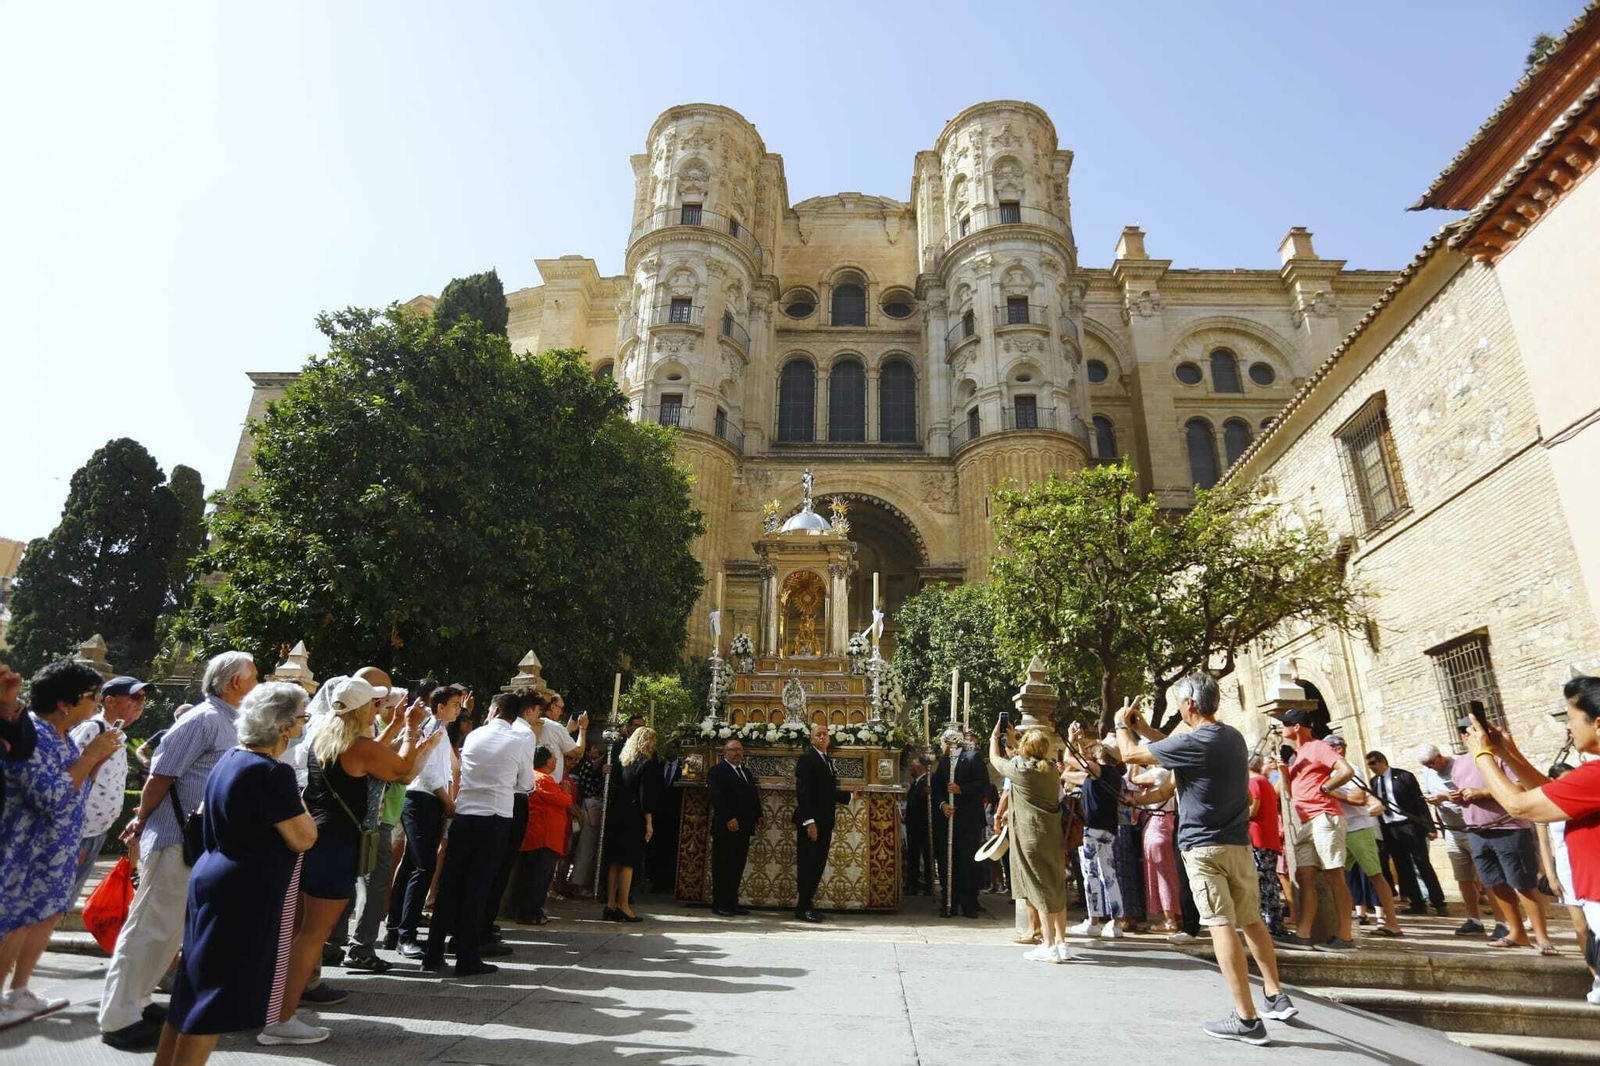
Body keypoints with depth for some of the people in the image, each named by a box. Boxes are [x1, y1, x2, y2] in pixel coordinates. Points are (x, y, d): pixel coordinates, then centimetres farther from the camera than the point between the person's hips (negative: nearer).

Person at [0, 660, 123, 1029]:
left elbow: (74, 787, 13)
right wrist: (91, 754, -24)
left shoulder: (62, 735, 6)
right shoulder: (31, 734, -23)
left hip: (54, 851, 10)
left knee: (47, 916, 17)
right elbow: (53, 798, -28)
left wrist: (100, 756, -1)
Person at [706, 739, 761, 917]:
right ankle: (719, 905, 5)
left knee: (737, 867, 9)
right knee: (723, 867, -1)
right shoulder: (717, 771, -5)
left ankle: (732, 903, 15)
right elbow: (716, 797, -15)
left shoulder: (746, 772, 20)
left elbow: (754, 794, 20)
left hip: (743, 828, 7)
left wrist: (758, 815, 8)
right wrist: (729, 819, -21)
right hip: (726, 828, -7)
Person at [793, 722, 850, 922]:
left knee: (818, 865, 11)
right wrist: (809, 822, -22)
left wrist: (849, 796, 10)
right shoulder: (806, 758, -11)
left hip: (824, 822, 8)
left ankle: (808, 904, 21)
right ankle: (802, 908, 8)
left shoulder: (828, 760, 16)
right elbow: (802, 792, -17)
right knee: (807, 866, -1)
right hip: (810, 822, -8)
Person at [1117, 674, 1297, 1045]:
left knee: (1221, 925, -6)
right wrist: (1143, 729, 21)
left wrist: (1121, 725, 8)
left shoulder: (1193, 743, -19)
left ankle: (1247, 1019, -5)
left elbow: (1130, 754, -10)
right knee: (1251, 920, 18)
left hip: (1204, 846, -8)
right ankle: (1276, 997, 27)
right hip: (1239, 842, 8)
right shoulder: (1233, 737, 6)